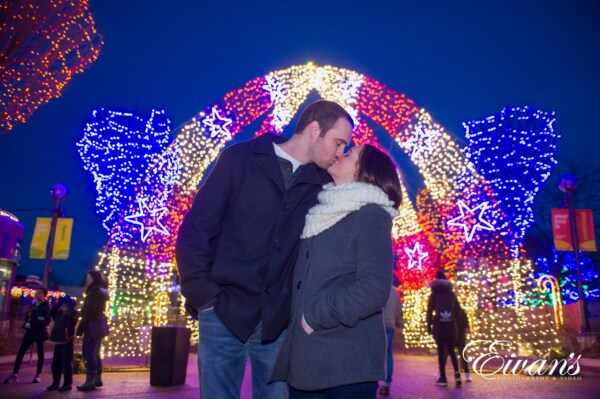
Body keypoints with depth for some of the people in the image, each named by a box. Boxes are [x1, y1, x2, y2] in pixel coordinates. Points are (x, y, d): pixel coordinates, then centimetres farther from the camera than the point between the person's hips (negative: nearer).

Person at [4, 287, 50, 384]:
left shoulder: (46, 306, -6)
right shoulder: (32, 305, 12)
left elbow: (47, 320, -14)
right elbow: (28, 317, 16)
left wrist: (32, 325, -19)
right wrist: (26, 324, -6)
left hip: (40, 332, -6)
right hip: (30, 332, 6)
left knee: (40, 353, 3)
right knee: (20, 353, 0)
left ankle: (38, 375, 11)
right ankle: (15, 375, 5)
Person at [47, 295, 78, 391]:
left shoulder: (73, 315, -5)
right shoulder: (59, 315, 14)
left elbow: (70, 314, -26)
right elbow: (51, 313, 1)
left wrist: (70, 302, -14)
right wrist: (58, 303, 0)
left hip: (66, 342, -7)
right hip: (58, 342, 7)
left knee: (66, 363, -4)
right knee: (55, 364, 12)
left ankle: (67, 384, 1)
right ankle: (55, 383, 22)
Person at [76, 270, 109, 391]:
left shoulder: (94, 291, -14)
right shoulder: (101, 291, 17)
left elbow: (89, 311, -19)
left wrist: (81, 328, -18)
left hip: (93, 325, -10)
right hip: (99, 324, 10)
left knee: (89, 352, -9)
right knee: (94, 352, 15)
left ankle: (90, 381, -9)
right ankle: (97, 379, 20)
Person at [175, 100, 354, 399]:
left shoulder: (322, 184, 5)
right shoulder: (241, 159, -2)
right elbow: (195, 231, -4)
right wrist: (204, 297, -8)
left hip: (278, 323, 3)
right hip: (224, 315, -2)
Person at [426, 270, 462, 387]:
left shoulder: (434, 294, 2)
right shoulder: (452, 294, 8)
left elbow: (429, 311, -3)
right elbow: (457, 308, 5)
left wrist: (429, 326, 1)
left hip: (439, 324, -2)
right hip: (451, 324, 2)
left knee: (441, 351, 3)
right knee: (451, 350, 12)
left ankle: (443, 378, 2)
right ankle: (457, 373, -6)